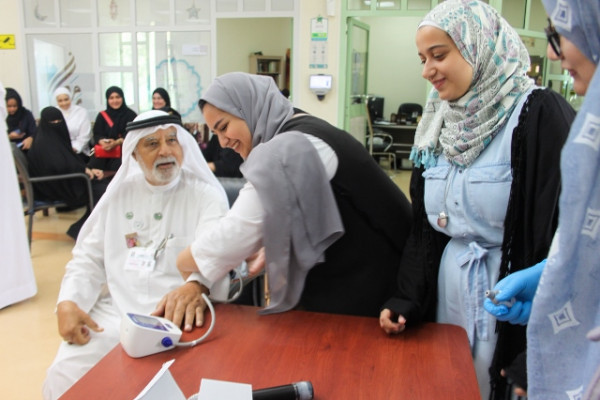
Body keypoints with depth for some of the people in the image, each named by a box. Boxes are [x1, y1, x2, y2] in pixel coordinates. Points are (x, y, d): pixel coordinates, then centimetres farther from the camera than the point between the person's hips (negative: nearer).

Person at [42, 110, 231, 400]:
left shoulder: (206, 195, -3)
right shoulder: (119, 193, 12)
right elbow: (88, 259, 13)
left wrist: (195, 285, -43)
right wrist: (68, 302, -6)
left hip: (177, 315, -3)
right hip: (115, 311, 4)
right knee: (63, 376, -13)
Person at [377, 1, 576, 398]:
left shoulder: (540, 115, -16)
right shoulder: (441, 122, 6)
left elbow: (561, 235, -18)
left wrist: (534, 356, -17)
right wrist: (407, 299, 1)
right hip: (445, 293, 6)